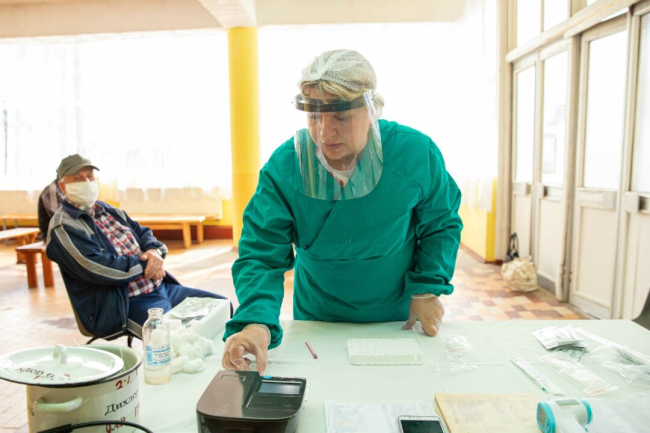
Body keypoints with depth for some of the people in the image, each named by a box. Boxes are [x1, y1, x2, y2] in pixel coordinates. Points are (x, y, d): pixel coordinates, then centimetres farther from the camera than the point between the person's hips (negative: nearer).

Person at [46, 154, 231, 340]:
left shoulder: (108, 210, 17)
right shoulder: (63, 227, -7)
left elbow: (142, 232, 18)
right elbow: (96, 267, -20)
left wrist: (154, 250, -6)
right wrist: (144, 264, -12)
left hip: (161, 286, 8)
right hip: (126, 305, -8)